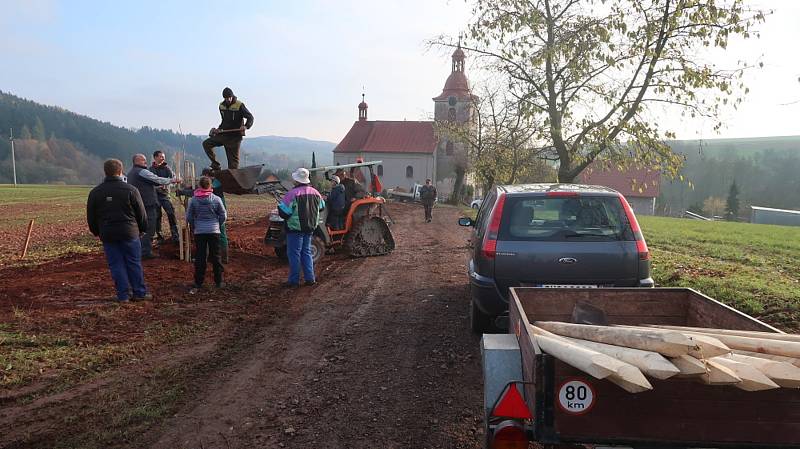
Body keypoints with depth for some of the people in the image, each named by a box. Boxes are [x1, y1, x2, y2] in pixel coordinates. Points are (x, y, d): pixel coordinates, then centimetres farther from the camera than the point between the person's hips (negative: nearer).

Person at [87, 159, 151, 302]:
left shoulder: (95, 192, 2)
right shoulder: (130, 189, -5)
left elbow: (90, 216, 9)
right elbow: (141, 213, 0)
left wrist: (97, 232, 23)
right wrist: (142, 229, 14)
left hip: (107, 235, 2)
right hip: (129, 233, -2)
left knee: (116, 265, 6)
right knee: (134, 263, 6)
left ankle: (123, 295, 8)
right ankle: (140, 293, 10)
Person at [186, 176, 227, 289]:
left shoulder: (193, 200, -5)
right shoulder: (216, 199, -6)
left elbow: (189, 217, 0)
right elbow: (223, 216, 0)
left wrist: (193, 227, 17)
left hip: (199, 232, 0)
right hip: (214, 231, 0)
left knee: (200, 257, 8)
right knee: (216, 257, 7)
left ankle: (199, 282, 12)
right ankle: (219, 281, 12)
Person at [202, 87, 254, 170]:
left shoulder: (239, 105, -9)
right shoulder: (221, 106, 9)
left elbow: (250, 117, -12)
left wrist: (246, 126, -30)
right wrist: (219, 129, 10)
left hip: (235, 136, -6)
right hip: (223, 135, 6)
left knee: (233, 159, -4)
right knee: (206, 144, -4)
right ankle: (215, 165, 1)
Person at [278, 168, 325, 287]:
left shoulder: (292, 194, -18)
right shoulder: (314, 192, 3)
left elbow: (283, 212, -18)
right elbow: (322, 206, 17)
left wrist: (279, 208, 4)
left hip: (295, 229, -6)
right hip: (310, 228, 6)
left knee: (294, 254, 2)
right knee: (306, 252, 16)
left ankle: (294, 281, 6)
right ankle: (310, 278, 15)